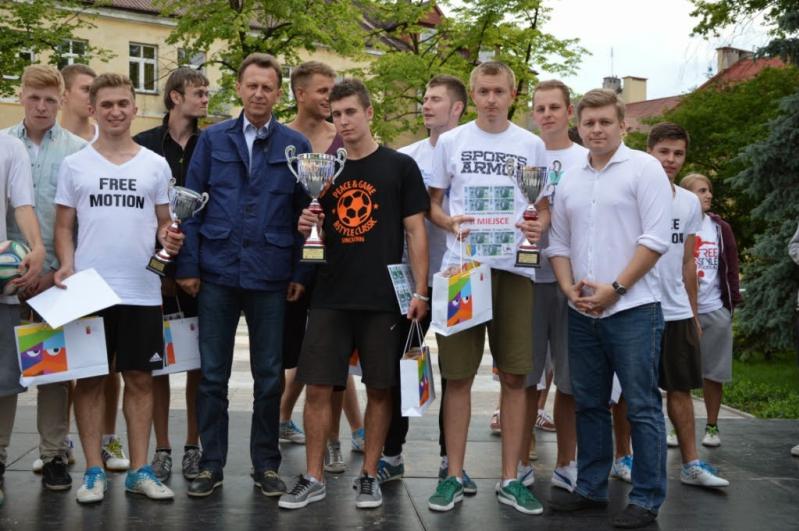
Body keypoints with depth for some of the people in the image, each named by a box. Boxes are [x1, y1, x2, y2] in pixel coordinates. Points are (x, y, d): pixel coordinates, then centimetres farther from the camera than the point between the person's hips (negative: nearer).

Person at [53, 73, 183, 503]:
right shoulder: (74, 164, 4)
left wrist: (168, 239, -11)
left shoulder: (156, 165, 7)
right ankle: (94, 471, 15)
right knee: (90, 379, 5)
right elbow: (63, 226, 6)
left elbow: (164, 223, 11)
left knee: (140, 378, 7)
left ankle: (139, 470, 16)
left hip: (142, 291, 1)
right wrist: (66, 265, -11)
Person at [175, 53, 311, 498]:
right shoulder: (213, 139, 6)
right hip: (217, 273, 1)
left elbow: (304, 212, 3)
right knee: (212, 374, 6)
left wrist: (299, 272, -3)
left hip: (270, 275, 0)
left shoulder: (296, 145, 4)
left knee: (270, 375, 8)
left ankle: (266, 464, 21)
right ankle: (212, 464, 18)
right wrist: (188, 265, -3)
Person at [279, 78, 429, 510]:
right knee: (317, 388, 1)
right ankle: (313, 478, 13)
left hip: (384, 299, -3)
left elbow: (415, 232, -1)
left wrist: (420, 291, -8)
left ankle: (369, 475, 19)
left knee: (379, 389, 5)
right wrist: (306, 228, -7)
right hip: (331, 297, 3)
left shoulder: (400, 166, 1)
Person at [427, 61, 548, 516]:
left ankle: (511, 479, 12)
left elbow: (544, 207, 12)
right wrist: (450, 223, -11)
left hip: (514, 270, 1)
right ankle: (455, 476, 12)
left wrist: (540, 225, -11)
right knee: (458, 375, 2)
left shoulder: (532, 145, 8)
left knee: (514, 376, 2)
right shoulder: (450, 142, 7)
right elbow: (432, 204, 10)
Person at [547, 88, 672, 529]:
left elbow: (655, 239, -11)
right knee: (588, 404, 12)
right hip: (582, 312, 6)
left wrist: (614, 288, -13)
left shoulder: (644, 169, -3)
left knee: (641, 407, -1)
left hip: (632, 309, -6)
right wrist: (569, 288, -1)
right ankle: (590, 488, 24)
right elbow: (558, 243, 16)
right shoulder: (570, 181, 14)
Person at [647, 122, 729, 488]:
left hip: (677, 311, 5)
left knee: (680, 388, 8)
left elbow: (688, 262, 15)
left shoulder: (690, 203, 10)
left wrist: (693, 312, 14)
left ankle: (691, 464, 15)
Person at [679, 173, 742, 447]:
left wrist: (733, 299, 2)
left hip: (715, 311, 2)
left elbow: (731, 266, 8)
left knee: (713, 373, 8)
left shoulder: (720, 228, 5)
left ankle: (712, 427, 21)